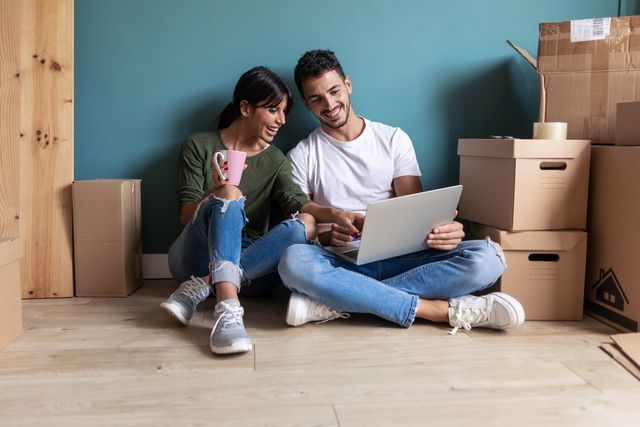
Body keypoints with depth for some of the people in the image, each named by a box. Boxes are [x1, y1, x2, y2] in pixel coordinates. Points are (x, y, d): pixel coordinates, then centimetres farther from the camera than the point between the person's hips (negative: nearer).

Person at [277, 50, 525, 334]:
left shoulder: (394, 139, 11)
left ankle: (335, 303, -31)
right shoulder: (302, 156, 8)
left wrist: (441, 230, -19)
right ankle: (442, 310, -32)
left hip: (398, 259, 2)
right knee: (293, 261, -37)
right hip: (340, 265, -1)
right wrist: (325, 236, -22)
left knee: (487, 258, -24)